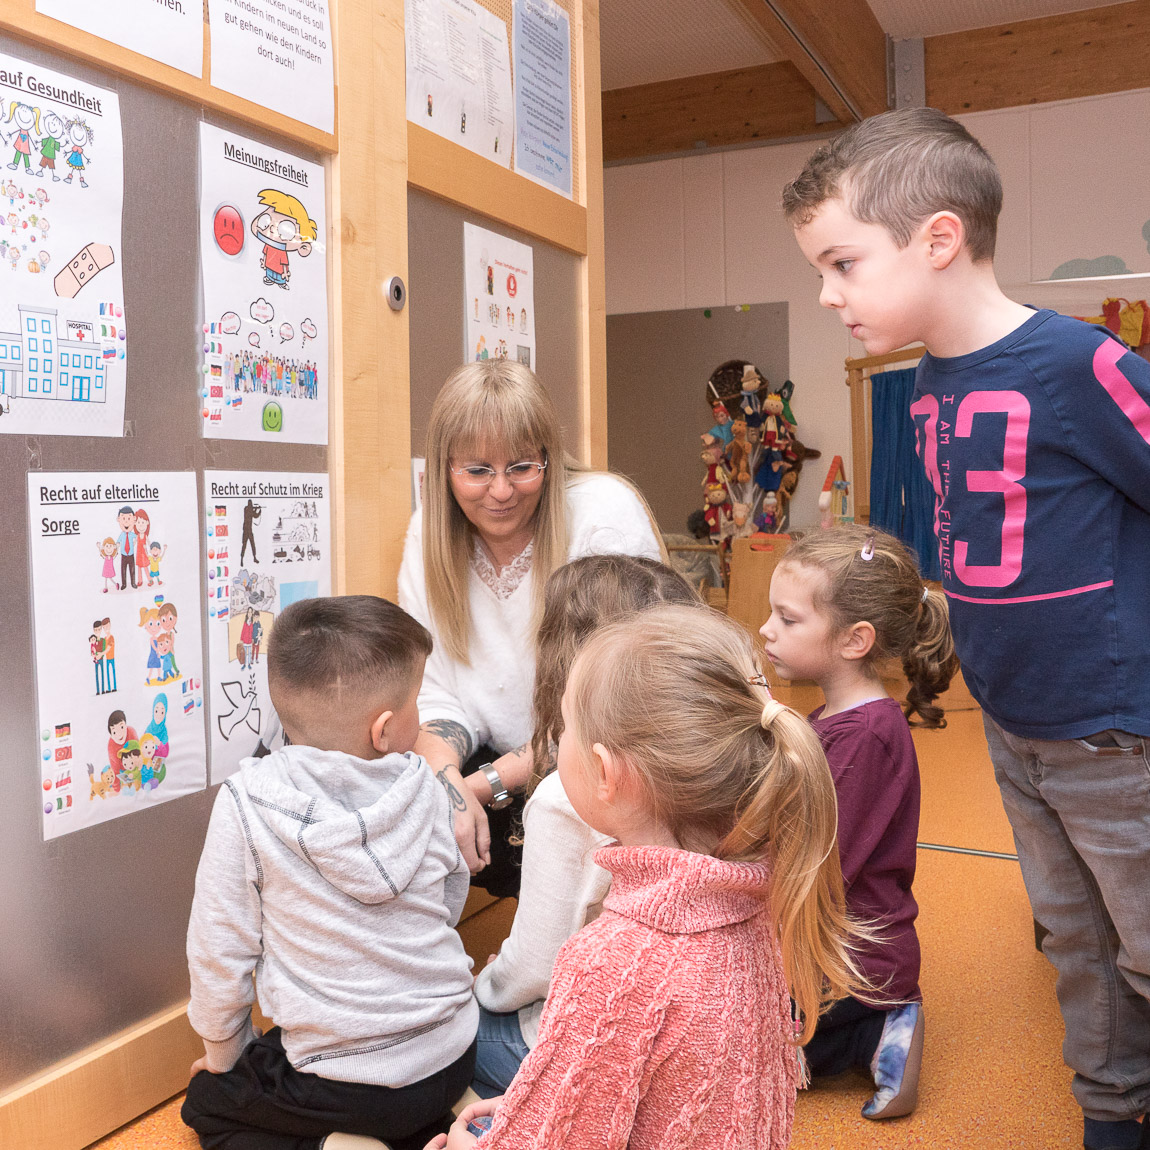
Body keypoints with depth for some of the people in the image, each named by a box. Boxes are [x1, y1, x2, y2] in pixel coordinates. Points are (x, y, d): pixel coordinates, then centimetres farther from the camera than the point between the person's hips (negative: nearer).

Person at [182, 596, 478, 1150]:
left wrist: (223, 1055, 7)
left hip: (345, 1082, -4)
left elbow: (220, 951, -11)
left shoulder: (246, 804, -20)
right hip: (452, 1057, 4)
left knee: (204, 1102, 24)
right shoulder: (424, 788, -11)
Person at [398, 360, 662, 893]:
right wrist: (447, 781, -23)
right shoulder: (430, 532, -3)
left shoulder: (607, 515, -17)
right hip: (498, 762, 4)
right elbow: (434, 693, -1)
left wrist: (485, 785, -22)